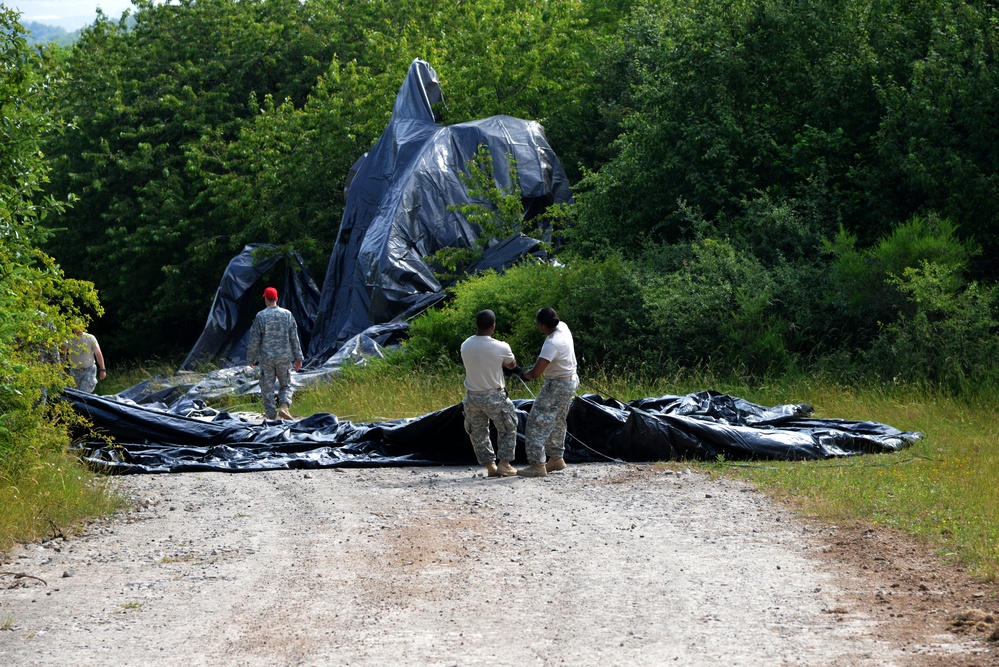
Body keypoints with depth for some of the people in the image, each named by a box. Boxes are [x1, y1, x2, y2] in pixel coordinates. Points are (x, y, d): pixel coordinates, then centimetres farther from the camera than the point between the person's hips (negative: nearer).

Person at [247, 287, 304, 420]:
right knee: (285, 385, 12)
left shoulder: (260, 316, -7)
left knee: (267, 387, 8)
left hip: (266, 359, -2)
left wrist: (251, 358, 8)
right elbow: (294, 338, 3)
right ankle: (284, 406, -12)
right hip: (284, 357, 2)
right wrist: (298, 357, 10)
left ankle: (271, 413, 6)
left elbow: (254, 340, -4)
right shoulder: (287, 314, -1)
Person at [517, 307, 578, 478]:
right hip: (570, 382, 10)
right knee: (557, 422, 23)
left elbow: (536, 372, -33)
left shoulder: (552, 344, -31)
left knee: (538, 423, -8)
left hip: (557, 387, -10)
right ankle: (557, 458, 32)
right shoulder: (562, 326, -4)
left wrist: (525, 374, -11)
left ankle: (537, 465, -11)